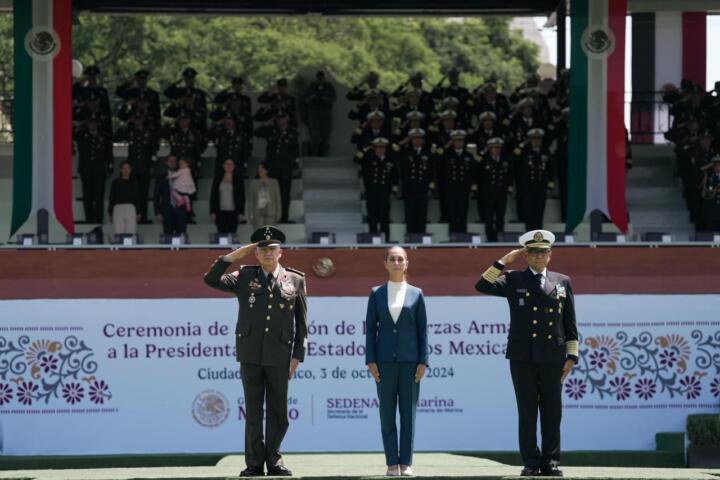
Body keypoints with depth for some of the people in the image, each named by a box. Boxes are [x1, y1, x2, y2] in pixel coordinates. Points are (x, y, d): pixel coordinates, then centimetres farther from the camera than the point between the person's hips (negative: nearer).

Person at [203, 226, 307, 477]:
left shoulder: (295, 280, 6)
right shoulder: (245, 277, 8)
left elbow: (302, 322, 7)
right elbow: (211, 279, 0)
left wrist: (298, 355, 2)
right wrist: (233, 256, -4)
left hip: (279, 356, 0)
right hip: (250, 355, 0)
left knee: (278, 412, 4)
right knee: (253, 412, 3)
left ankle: (274, 461, 15)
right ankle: (254, 463, 7)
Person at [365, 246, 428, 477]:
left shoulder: (416, 294, 6)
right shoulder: (377, 294, 7)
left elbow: (422, 329, 4)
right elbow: (371, 328, 5)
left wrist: (423, 361, -3)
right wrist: (370, 360, -2)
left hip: (410, 360, 0)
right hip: (385, 360, 0)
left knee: (408, 412, 1)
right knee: (387, 413, 1)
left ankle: (405, 463, 5)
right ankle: (392, 463, 4)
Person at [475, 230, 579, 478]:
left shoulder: (563, 282, 12)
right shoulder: (514, 280, 7)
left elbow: (570, 324, 11)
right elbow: (482, 286, -8)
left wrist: (571, 356, 5)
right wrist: (504, 261, -6)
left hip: (552, 357, 1)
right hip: (523, 357, -1)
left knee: (552, 411, 2)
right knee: (527, 411, 0)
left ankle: (550, 462, 7)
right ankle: (531, 463, 4)